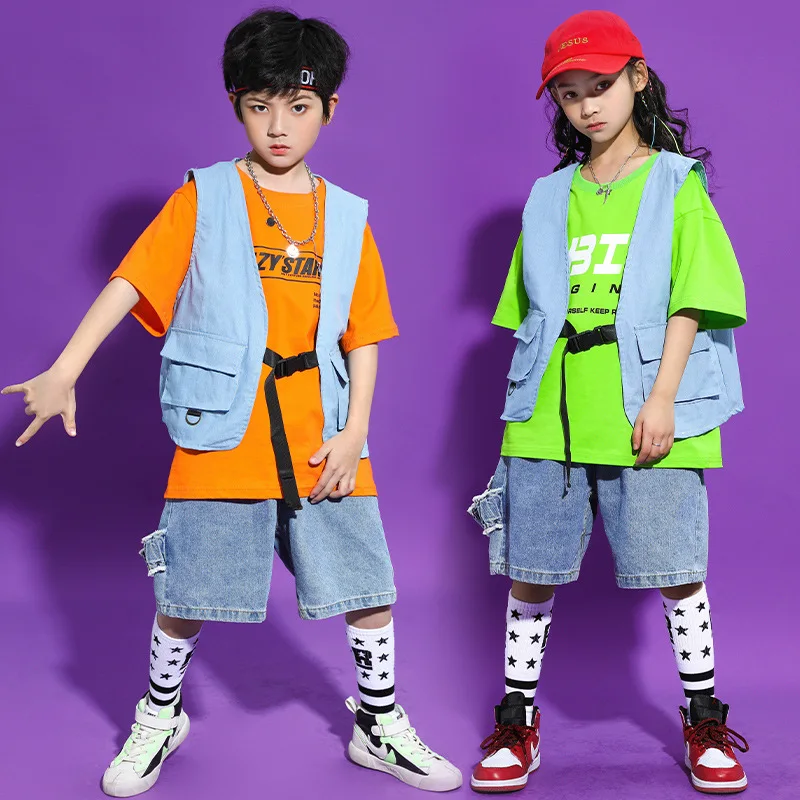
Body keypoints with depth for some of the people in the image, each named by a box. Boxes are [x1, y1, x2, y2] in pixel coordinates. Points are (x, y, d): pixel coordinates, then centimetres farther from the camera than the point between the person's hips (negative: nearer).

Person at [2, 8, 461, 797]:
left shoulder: (347, 218, 9)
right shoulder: (203, 199, 2)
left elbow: (363, 334, 8)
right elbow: (131, 282, -6)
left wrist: (355, 429, -3)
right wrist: (64, 371, -16)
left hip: (322, 441, 2)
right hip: (221, 437, -2)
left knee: (368, 587, 6)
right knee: (186, 597, 6)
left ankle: (380, 725, 27)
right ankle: (159, 716, 33)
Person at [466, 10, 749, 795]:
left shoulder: (675, 182, 4)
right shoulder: (548, 198, 15)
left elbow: (691, 298, -3)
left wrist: (661, 398, -12)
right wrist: (525, 403, 12)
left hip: (645, 415, -3)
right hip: (548, 417, 3)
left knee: (675, 570, 2)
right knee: (530, 570, 4)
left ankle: (705, 722, 19)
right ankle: (517, 720, 18)